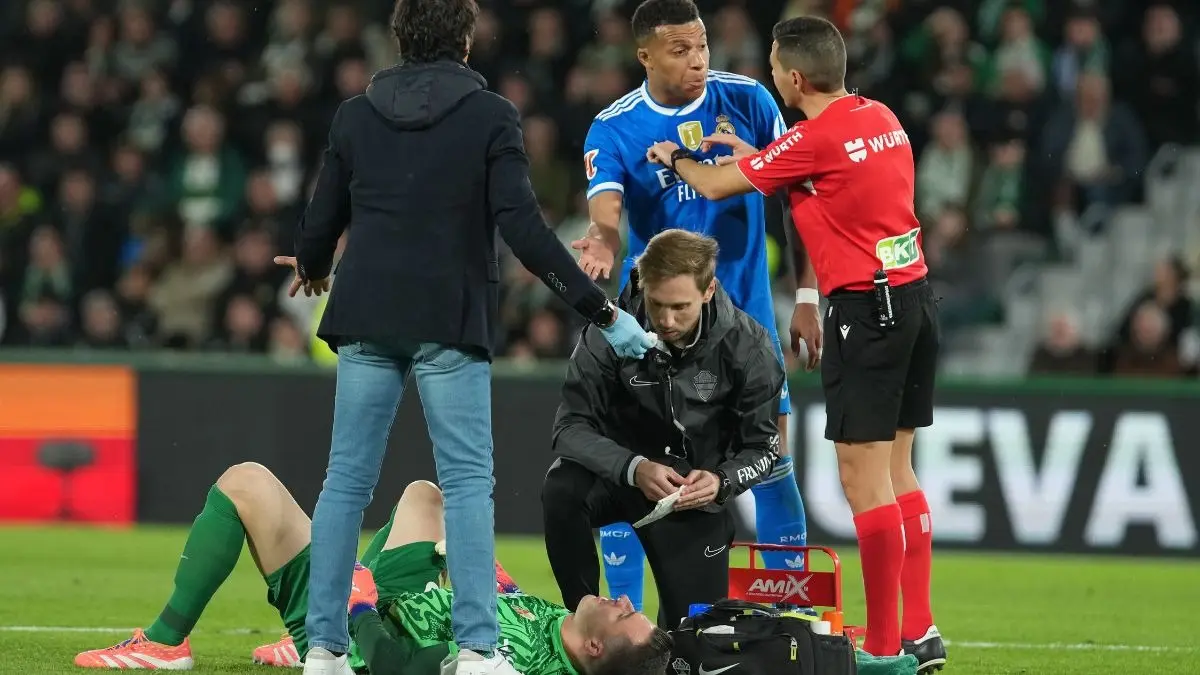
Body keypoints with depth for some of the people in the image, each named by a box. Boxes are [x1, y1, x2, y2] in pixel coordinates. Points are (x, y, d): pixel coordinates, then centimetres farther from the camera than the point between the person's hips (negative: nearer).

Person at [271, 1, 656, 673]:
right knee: (467, 480, -1)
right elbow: (523, 227, -12)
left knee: (347, 479, 7)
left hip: (366, 317, 3)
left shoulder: (355, 115, 9)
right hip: (448, 321, -3)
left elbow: (321, 223, 12)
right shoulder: (491, 116, -2)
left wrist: (311, 270, 36)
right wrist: (601, 310, -10)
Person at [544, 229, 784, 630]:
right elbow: (571, 427, -20)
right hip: (621, 472, -1)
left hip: (695, 490, 1)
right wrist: (634, 468, -39)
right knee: (561, 491, -35)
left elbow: (763, 447, -9)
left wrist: (722, 481, -32)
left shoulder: (745, 345, -16)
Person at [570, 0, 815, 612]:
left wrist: (806, 298, -1)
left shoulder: (747, 101, -5)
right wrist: (602, 241, -49)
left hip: (745, 309, 1)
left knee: (770, 457, 0)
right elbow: (606, 212, -25)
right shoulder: (613, 130, -9)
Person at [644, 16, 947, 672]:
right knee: (896, 470, 14)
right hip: (914, 294, 9)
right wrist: (752, 153, 28)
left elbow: (716, 186, -2)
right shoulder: (882, 118, 9)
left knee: (863, 478, -4)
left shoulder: (812, 140, -14)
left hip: (865, 308, -9)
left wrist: (675, 157, 19)